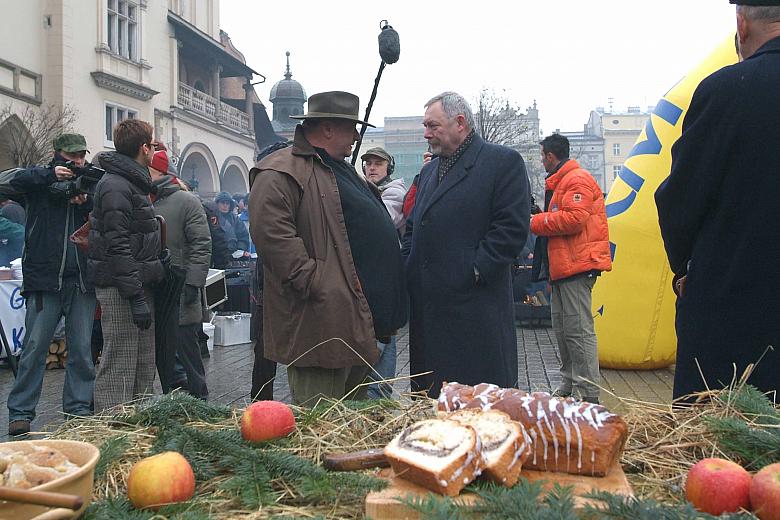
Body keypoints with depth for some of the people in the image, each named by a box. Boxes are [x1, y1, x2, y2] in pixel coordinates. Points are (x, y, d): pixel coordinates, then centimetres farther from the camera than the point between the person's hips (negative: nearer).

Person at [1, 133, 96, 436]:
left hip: (82, 280, 3)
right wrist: (49, 174, -19)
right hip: (45, 280, -2)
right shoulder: (39, 183, 7)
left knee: (82, 349, 6)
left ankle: (79, 408, 15)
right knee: (35, 347, -1)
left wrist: (87, 204, -14)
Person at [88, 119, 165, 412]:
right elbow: (118, 247, -21)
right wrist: (136, 297, -23)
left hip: (139, 284, 10)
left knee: (144, 366, 15)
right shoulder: (116, 187, -15)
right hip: (121, 289, -10)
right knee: (119, 365, -5)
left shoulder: (134, 183, 17)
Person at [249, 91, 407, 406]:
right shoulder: (280, 172, -10)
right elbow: (271, 233, -24)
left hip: (360, 320, 10)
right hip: (322, 326, -10)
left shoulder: (343, 170, 22)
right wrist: (314, 281, -23)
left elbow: (373, 226, 29)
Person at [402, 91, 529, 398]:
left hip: (475, 302, -7)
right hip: (427, 305, 7)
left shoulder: (504, 162, -2)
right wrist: (409, 269, 8)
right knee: (429, 395, 12)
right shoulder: (429, 171, 21)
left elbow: (512, 228, -11)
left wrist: (474, 272, -14)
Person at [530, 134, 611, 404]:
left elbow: (574, 218, -21)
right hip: (562, 266, 11)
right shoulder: (559, 182, 24)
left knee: (578, 329, -10)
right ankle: (569, 384, 23)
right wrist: (538, 220, 13)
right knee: (562, 328, 14)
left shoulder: (577, 180, -9)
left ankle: (588, 393, -6)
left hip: (577, 267, -11)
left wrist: (536, 222, -11)